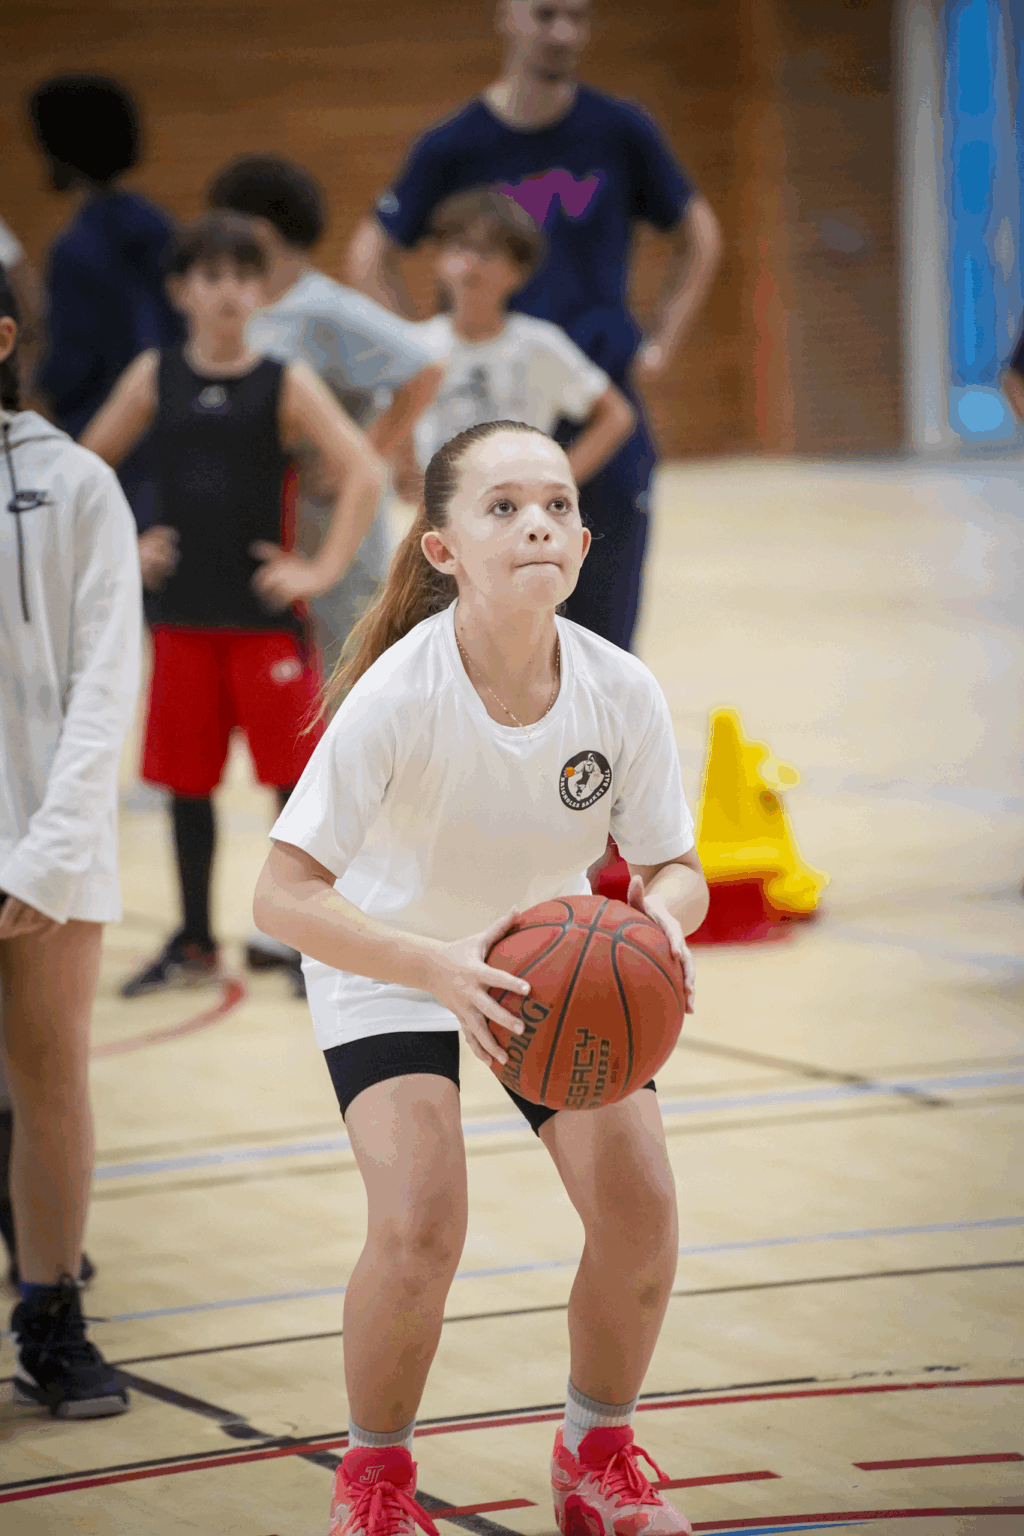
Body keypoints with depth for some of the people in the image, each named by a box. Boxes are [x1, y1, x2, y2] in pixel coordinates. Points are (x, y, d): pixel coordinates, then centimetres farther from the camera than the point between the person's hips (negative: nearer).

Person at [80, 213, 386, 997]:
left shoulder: (287, 384, -5)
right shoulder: (155, 378, 3)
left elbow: (364, 475, -12)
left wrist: (323, 570, -15)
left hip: (266, 613, -3)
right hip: (183, 613, 3)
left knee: (293, 775, -1)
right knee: (186, 782, 9)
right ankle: (194, 941, 21)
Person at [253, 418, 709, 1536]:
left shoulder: (621, 692, -21)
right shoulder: (399, 695, -31)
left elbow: (673, 865, -8)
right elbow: (283, 896, -31)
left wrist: (663, 916, -32)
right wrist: (438, 966, -44)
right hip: (390, 964, -4)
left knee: (641, 1205, -11)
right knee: (420, 1224, -22)